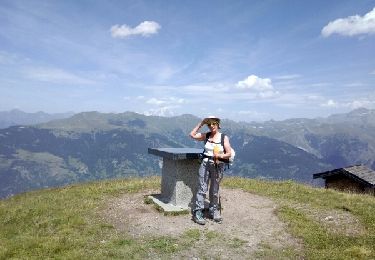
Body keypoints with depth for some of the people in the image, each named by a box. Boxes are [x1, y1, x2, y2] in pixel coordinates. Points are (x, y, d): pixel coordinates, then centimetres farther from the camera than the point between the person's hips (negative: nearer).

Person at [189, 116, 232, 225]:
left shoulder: (224, 137, 0)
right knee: (202, 189, -4)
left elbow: (229, 154, -3)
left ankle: (213, 211, 25)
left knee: (214, 191, 11)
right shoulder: (206, 136, 6)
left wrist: (220, 156, -23)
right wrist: (201, 123, 2)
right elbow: (192, 135, 2)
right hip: (205, 164, 0)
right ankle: (197, 212, 0)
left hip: (218, 166, 0)